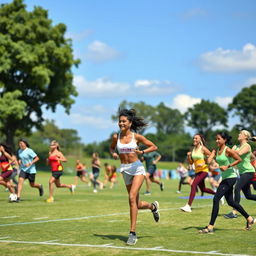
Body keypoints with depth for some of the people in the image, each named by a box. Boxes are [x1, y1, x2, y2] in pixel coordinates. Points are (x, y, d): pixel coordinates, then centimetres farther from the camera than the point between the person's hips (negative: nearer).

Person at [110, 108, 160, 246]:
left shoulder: (136, 136, -5)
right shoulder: (116, 137, 1)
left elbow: (153, 147, 3)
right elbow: (111, 148, 20)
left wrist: (142, 152, -14)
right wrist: (113, 154, -2)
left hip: (137, 168, -4)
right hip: (125, 170, 4)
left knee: (132, 198, -22)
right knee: (137, 204, 9)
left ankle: (132, 233, -17)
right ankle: (153, 206, 45)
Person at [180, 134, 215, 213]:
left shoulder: (203, 148, -9)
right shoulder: (193, 149, 11)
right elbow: (190, 162, 14)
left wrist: (203, 163, -19)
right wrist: (189, 156, -4)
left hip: (203, 170, -9)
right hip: (197, 171, 9)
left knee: (193, 185, -22)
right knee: (203, 189, 19)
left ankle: (188, 206, -26)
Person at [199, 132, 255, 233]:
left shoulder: (228, 150, -12)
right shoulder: (216, 151, 9)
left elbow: (239, 160, -12)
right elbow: (209, 159, -4)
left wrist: (227, 166, -20)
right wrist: (209, 162, -28)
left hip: (230, 177, -9)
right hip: (225, 178, 9)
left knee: (216, 199, -14)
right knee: (230, 202, 17)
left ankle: (210, 226, -12)